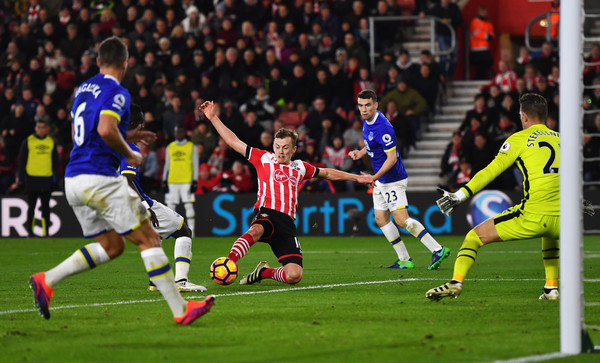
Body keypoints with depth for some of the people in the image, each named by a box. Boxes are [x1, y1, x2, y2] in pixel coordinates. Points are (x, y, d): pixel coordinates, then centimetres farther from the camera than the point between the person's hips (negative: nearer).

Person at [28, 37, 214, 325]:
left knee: (111, 245, 17)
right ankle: (180, 310, -3)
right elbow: (106, 130, -26)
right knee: (148, 239, -3)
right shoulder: (117, 92, -10)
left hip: (73, 181, 9)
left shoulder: (83, 89, 17)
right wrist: (131, 154, -9)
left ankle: (46, 280, 7)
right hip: (100, 179, -9)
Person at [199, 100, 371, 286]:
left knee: (294, 276, -12)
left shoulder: (300, 168, 22)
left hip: (286, 222, 3)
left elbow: (327, 173, 38)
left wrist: (355, 178, 40)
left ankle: (264, 272, 16)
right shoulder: (263, 159, 14)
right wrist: (213, 117, 11)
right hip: (266, 214, -3)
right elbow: (234, 142, 15)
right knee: (256, 230, -43)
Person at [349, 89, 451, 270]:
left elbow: (392, 158, -25)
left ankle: (438, 250, -14)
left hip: (393, 179, -10)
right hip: (381, 180, 10)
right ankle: (404, 260, 13)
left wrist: (374, 178, -29)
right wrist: (361, 152, 8)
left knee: (401, 220, -16)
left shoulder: (383, 127, -25)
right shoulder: (367, 121, 4)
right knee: (380, 219, 9)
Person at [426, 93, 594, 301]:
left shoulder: (519, 139, 5)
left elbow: (490, 172, 2)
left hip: (532, 215, -5)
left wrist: (459, 196, 6)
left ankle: (456, 282, -11)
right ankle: (551, 287, 31)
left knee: (475, 237, 5)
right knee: (549, 238, 42)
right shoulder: (559, 139, 18)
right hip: (559, 219, 5)